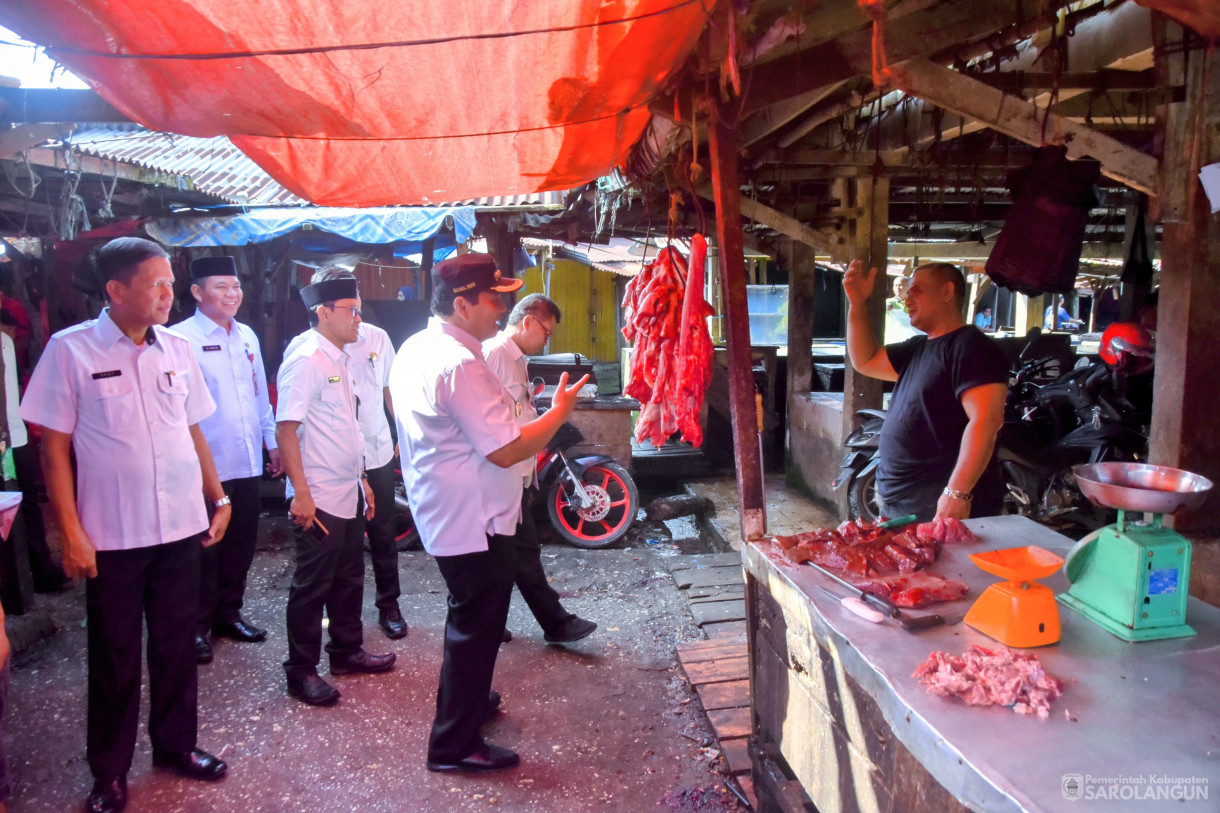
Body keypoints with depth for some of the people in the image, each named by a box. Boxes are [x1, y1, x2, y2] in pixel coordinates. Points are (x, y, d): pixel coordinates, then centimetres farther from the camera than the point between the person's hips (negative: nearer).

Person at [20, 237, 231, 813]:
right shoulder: (70, 350, -8)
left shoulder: (177, 349, 4)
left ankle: (175, 744, 34)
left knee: (176, 644, 14)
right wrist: (71, 533, -9)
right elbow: (54, 446, -6)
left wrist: (219, 499, 7)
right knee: (114, 655, 11)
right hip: (112, 536, -3)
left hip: (182, 528, 4)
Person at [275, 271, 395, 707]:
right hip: (319, 499, -9)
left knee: (349, 577, 18)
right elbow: (286, 429, -19)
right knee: (312, 585, 3)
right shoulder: (305, 360, -15)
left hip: (349, 493, 9)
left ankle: (347, 651, 34)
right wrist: (301, 493, -23)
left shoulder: (341, 359, 12)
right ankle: (301, 671, 16)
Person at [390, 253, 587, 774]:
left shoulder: (414, 349, 6)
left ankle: (467, 697, 47)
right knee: (476, 628, 4)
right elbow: (506, 449, -27)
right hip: (475, 521, -10)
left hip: (443, 513, 10)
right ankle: (455, 745, 18)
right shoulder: (460, 364, -26)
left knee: (469, 620, 27)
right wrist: (559, 411, -14)